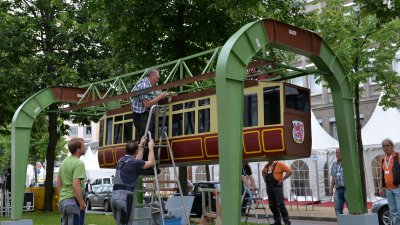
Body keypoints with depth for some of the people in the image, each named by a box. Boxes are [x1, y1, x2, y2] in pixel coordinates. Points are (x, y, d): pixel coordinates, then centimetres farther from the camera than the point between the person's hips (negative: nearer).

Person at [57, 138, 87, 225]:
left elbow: (58, 183, 18)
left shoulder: (64, 162, 12)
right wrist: (82, 203, -18)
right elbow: (76, 186, -24)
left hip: (62, 201, 9)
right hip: (74, 201, -9)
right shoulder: (79, 163, -15)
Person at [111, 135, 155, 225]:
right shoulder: (133, 162, -8)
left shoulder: (121, 160, 17)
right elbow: (151, 162, 4)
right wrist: (151, 147, 15)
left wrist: (141, 145, 41)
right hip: (125, 196, -8)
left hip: (115, 195, 8)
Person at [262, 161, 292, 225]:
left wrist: (282, 179, -14)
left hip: (277, 187, -7)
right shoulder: (266, 166, 12)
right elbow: (263, 172, 33)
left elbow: (290, 171, -12)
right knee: (272, 205, 7)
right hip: (269, 188, 7)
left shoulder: (279, 164, -8)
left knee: (280, 205, -9)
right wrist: (265, 180, 17)